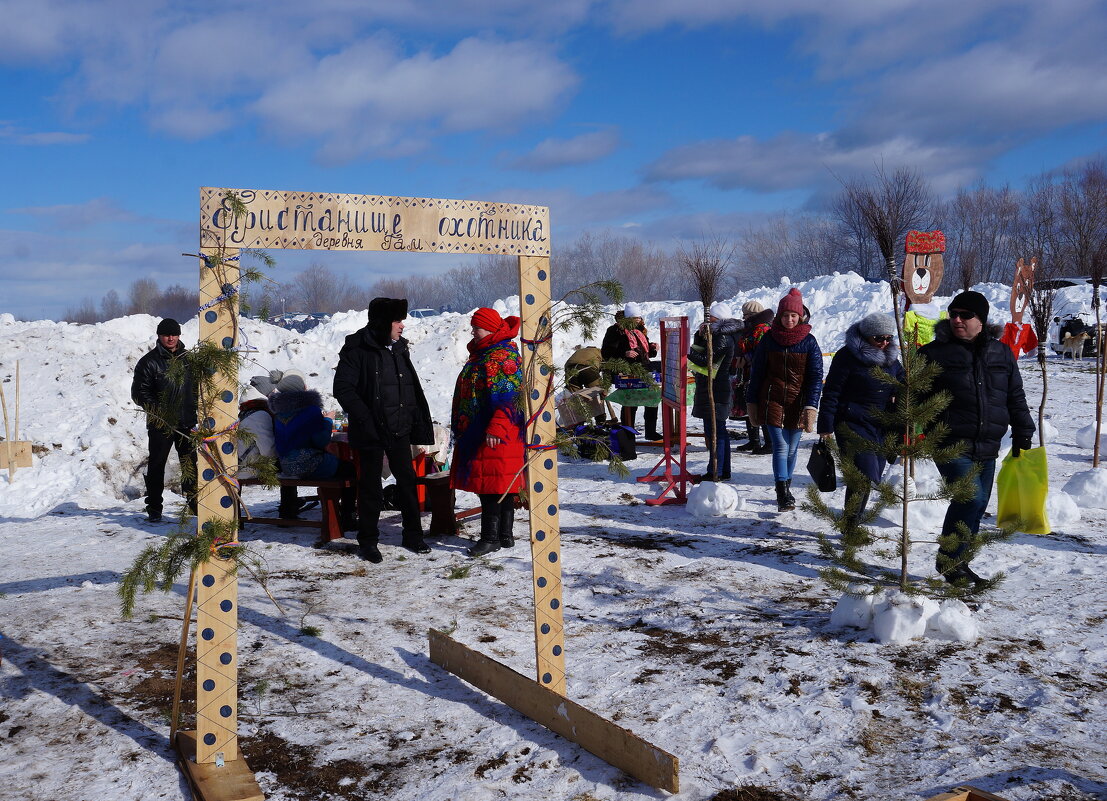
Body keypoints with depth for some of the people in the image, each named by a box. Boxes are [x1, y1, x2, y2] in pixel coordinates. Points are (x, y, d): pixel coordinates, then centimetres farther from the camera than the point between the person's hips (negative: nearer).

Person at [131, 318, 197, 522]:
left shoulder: (189, 358, 11)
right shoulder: (149, 361, -3)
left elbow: (198, 386, 20)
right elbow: (139, 392, -4)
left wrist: (195, 409, 9)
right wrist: (156, 410, -15)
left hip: (187, 422, 4)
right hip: (161, 424, -4)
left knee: (191, 463, 8)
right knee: (156, 464, 3)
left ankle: (194, 501, 21)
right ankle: (154, 508, 9)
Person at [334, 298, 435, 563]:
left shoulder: (399, 349, 11)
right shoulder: (358, 349, -9)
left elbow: (413, 389, 16)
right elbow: (343, 388, -12)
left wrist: (420, 425, 10)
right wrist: (365, 419, -20)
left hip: (399, 430, 6)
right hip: (371, 431, -5)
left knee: (407, 480, 9)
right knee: (371, 486, 4)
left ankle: (413, 536, 21)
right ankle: (368, 541, 15)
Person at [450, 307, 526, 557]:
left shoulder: (504, 356, -12)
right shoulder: (480, 354, 18)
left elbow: (508, 398, -20)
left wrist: (496, 429, -26)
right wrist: (461, 428, 26)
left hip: (496, 435, -10)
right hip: (475, 432, 10)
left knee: (492, 483, -7)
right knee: (502, 483, 12)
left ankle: (491, 537, -2)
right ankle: (505, 535, 17)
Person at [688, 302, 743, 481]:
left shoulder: (723, 338, -16)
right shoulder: (717, 334, 16)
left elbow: (706, 360, -19)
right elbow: (700, 351, 16)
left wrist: (687, 352, -11)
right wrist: (700, 335, 2)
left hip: (714, 391, -11)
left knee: (714, 431, -7)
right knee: (719, 431, 14)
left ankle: (716, 472, -4)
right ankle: (723, 471, 22)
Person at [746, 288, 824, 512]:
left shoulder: (809, 341, 0)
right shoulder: (769, 339, 2)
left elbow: (816, 376, -1)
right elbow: (757, 372, 7)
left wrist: (811, 406, -10)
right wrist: (752, 402, 6)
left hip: (797, 402, 1)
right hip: (772, 400, -1)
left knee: (792, 448, 8)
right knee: (780, 446, -10)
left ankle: (786, 487, 25)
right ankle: (783, 494, -14)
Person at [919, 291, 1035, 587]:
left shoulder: (1001, 353, 10)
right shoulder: (934, 353, -2)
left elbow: (1015, 397, 16)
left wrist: (1022, 436, 12)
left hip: (987, 448, 5)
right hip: (951, 444, -5)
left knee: (978, 504, 9)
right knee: (970, 497, -18)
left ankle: (959, 562, 24)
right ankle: (949, 560, -2)